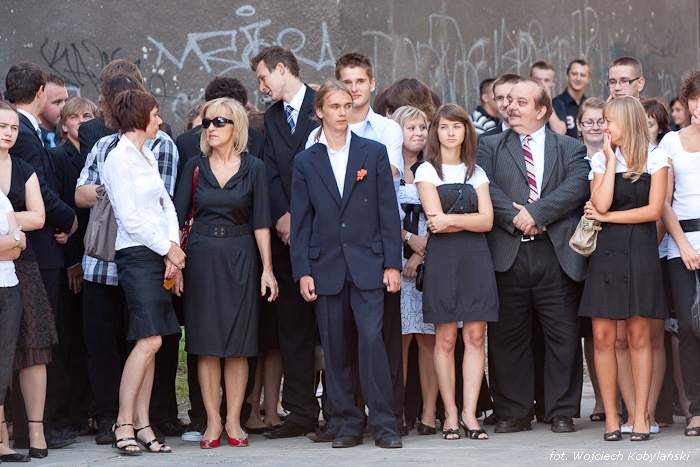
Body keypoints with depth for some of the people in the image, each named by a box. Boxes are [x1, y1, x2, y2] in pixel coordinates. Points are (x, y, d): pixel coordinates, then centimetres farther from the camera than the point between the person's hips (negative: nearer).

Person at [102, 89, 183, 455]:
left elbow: (166, 204, 17)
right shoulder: (119, 159, -9)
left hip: (158, 256, 8)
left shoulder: (146, 157, 18)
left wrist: (173, 246, 1)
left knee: (149, 342, 4)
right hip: (137, 255, -8)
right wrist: (169, 248, -6)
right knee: (149, 339, -14)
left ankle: (141, 424, 5)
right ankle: (124, 423, -8)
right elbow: (130, 217, -13)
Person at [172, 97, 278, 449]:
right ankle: (212, 422, 5)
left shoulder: (253, 168, 2)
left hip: (240, 258, -1)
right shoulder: (195, 167, 5)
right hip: (201, 258, 1)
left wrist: (267, 269, -5)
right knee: (207, 343, 1)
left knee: (238, 343, 0)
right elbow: (178, 217, 4)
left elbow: (260, 222, 0)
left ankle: (233, 420, 6)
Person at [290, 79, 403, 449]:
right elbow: (301, 221, 7)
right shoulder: (306, 162, 8)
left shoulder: (374, 153, 6)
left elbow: (388, 211, 4)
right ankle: (346, 424, 10)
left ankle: (383, 425, -8)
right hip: (326, 267, 2)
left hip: (367, 265, -2)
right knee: (335, 349, 3)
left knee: (372, 339, -12)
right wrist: (302, 272, -1)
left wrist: (392, 263, -2)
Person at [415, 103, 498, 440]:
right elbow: (435, 219, -7)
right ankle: (450, 414, 3)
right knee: (445, 339, -3)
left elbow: (487, 220, 2)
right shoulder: (427, 171, 5)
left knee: (475, 336, -3)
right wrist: (471, 219, -5)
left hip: (475, 258, 3)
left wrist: (452, 220, -10)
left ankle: (469, 413, -1)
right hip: (442, 259, -3)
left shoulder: (476, 173, 15)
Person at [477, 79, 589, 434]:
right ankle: (513, 413, 11)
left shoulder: (571, 149, 12)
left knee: (563, 337, 1)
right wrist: (516, 218, -15)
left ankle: (562, 412, 10)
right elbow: (485, 188, -1)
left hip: (556, 255, -1)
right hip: (507, 255, 1)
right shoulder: (489, 148, 14)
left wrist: (536, 212, -15)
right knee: (506, 338, 3)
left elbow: (577, 186, -5)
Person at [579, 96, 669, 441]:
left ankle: (640, 416, 4)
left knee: (638, 336, 0)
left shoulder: (655, 159, 2)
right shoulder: (601, 160, 8)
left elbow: (653, 210, -6)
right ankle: (611, 417, 3)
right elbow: (601, 204, -8)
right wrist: (612, 160, -5)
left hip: (641, 251, -2)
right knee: (603, 336, -3)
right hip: (606, 250, 2)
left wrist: (608, 216, -4)